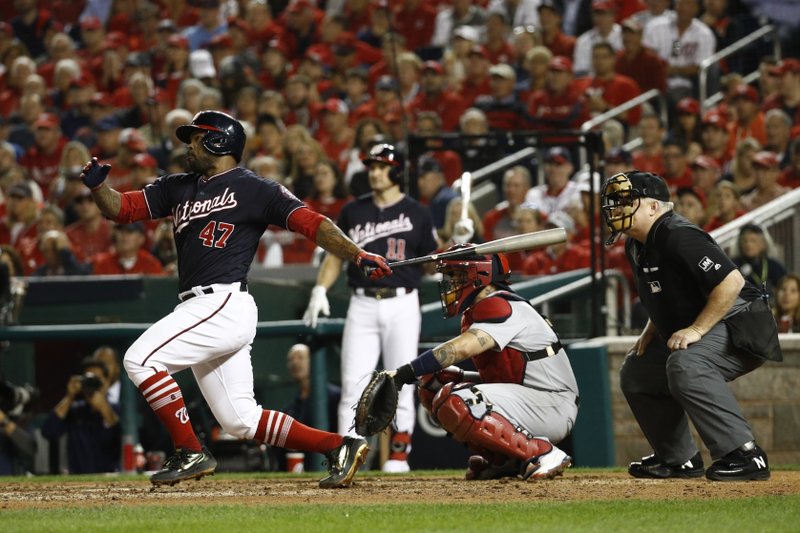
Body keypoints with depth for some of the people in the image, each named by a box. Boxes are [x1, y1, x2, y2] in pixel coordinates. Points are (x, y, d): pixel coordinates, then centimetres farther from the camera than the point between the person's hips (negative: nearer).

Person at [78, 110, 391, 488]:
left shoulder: (254, 190, 0)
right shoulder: (178, 188, 21)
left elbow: (310, 222, -6)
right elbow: (122, 208, 17)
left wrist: (358, 256, -19)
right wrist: (97, 185, -4)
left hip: (225, 304, -8)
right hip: (199, 311, 8)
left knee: (140, 359, -17)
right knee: (240, 420, 6)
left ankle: (190, 453, -12)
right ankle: (338, 448, 11)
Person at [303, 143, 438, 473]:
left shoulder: (416, 213, 5)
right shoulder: (353, 211, 12)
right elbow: (336, 255, 15)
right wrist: (321, 289, 1)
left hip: (402, 304, -2)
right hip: (362, 305, 2)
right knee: (353, 384, -5)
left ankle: (399, 454, 3)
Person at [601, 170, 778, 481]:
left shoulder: (678, 237, -23)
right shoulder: (636, 246, 8)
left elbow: (731, 281, -30)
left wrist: (696, 330, -28)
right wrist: (650, 333, 12)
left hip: (738, 324, -11)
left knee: (685, 365, -36)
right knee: (635, 372, 15)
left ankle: (744, 455, -34)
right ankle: (679, 460, 21)